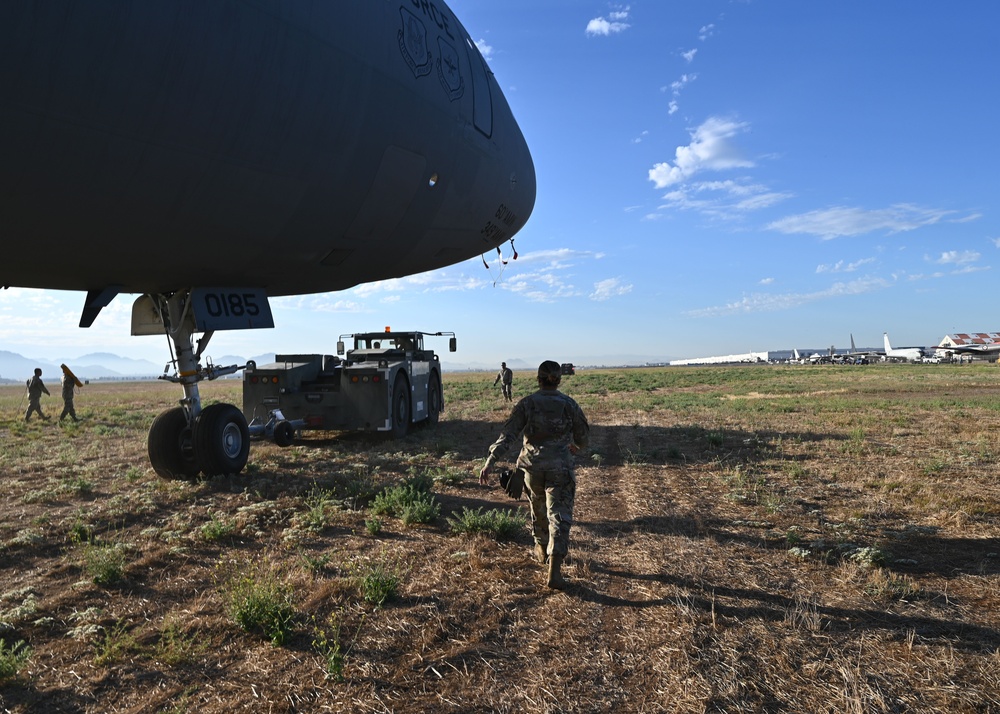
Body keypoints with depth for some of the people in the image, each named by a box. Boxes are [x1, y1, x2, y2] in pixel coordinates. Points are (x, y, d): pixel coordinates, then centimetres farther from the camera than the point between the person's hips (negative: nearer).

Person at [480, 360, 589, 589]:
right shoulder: (569, 404, -2)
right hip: (560, 467, -1)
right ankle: (554, 569, -13)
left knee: (538, 508, 25)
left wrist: (490, 461, -16)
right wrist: (576, 446, 31)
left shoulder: (526, 404, -5)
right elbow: (583, 436, 8)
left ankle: (542, 550, 45)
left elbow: (507, 434, -12)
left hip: (533, 466, 2)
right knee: (559, 516, -1)